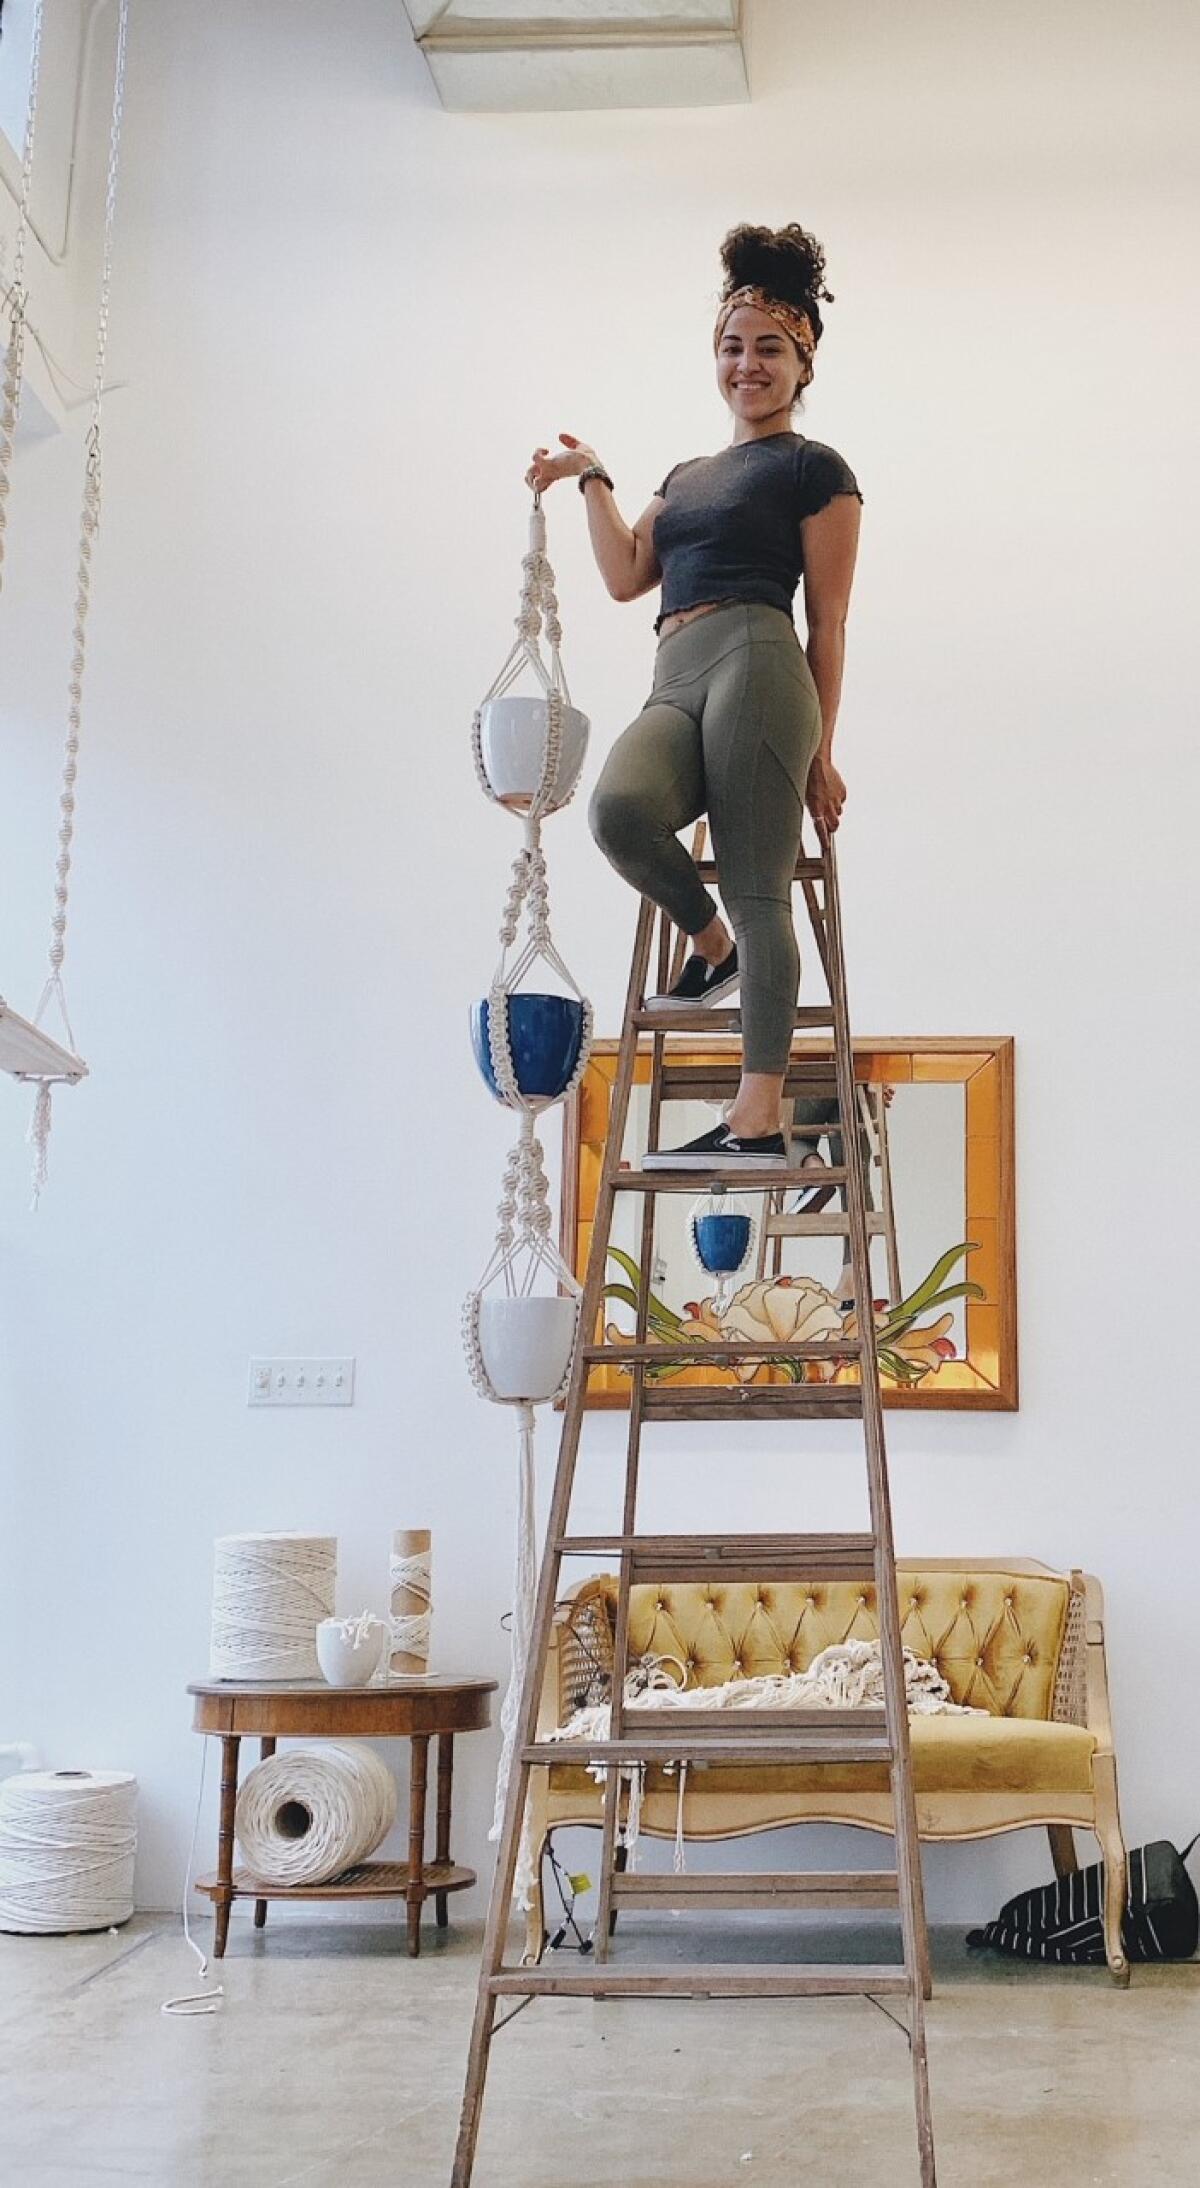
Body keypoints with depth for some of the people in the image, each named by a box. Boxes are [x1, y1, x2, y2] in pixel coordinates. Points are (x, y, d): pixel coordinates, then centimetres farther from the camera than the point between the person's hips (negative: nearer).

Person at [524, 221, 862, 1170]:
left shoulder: (815, 470, 10)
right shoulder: (688, 476, 31)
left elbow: (828, 624, 5)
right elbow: (626, 575, 20)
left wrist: (820, 749, 1)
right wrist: (591, 478, 21)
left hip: (756, 667, -5)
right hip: (674, 684, 5)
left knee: (758, 892, -13)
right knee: (619, 809, -28)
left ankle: (760, 1120, -15)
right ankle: (712, 947, -1)